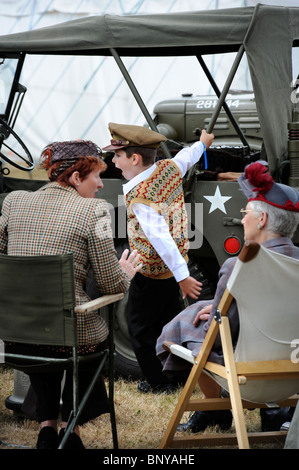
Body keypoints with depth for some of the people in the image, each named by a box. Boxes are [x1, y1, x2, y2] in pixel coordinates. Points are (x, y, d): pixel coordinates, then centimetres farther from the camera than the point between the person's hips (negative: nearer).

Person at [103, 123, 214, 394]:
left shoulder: (139, 196, -28)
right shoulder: (170, 168, -5)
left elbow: (160, 237, -35)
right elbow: (187, 157, 19)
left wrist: (182, 277, -37)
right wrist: (203, 143, 42)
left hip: (150, 273, -8)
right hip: (173, 267, 8)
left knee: (140, 329, 7)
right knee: (170, 321, 20)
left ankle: (158, 383, 14)